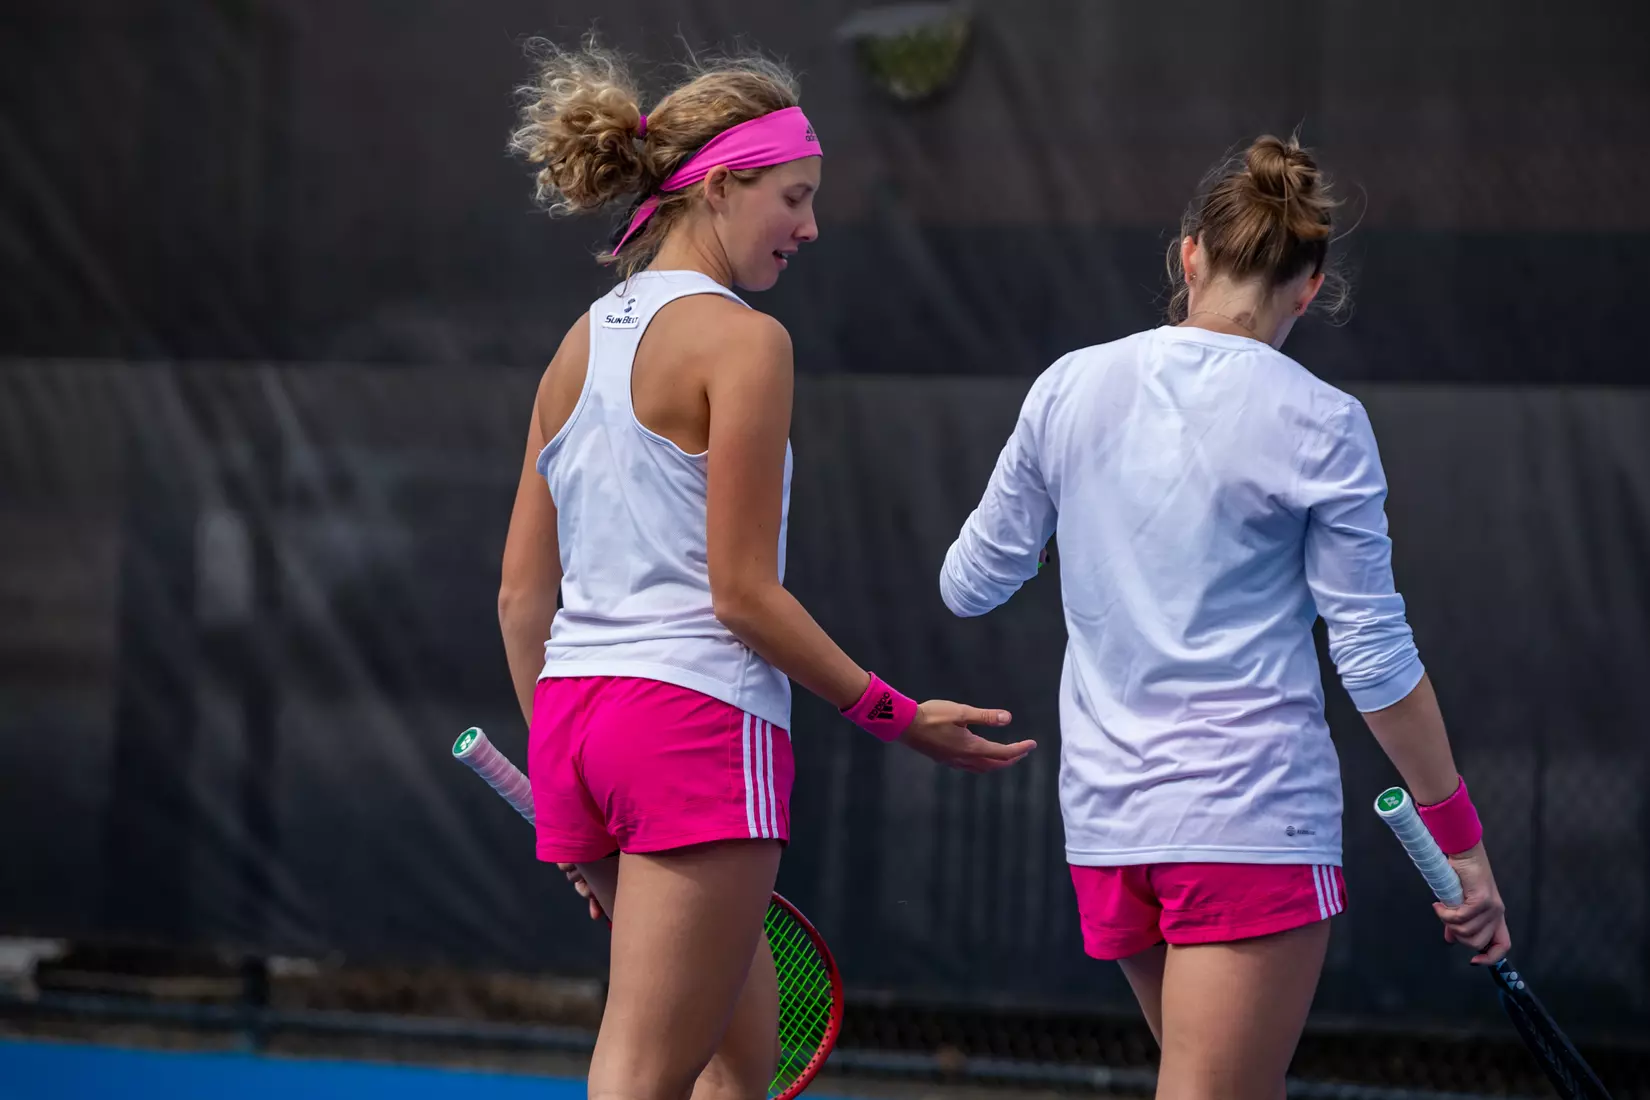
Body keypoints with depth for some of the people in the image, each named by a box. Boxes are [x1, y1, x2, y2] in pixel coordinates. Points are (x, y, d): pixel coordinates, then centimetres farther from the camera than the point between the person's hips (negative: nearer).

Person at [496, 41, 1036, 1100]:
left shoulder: (580, 347, 14)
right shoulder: (742, 339, -8)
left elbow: (521, 596, 15)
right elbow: (743, 594, -12)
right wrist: (896, 715, -4)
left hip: (574, 715, 8)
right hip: (702, 727, -8)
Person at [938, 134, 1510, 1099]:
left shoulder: (1068, 389, 4)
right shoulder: (1320, 426, -7)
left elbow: (970, 584, 12)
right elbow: (1375, 654, -6)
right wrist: (1458, 838, 2)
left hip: (1105, 805, 6)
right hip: (1254, 814, -6)